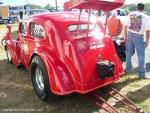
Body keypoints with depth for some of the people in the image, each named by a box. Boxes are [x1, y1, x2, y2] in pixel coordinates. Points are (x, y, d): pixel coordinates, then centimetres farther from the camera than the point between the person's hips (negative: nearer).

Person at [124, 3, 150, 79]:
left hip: (130, 35, 4)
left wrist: (125, 36, 15)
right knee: (141, 56, 3)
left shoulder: (130, 14, 4)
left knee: (128, 54, 15)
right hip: (139, 36, -4)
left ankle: (128, 70, 24)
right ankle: (142, 74, 7)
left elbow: (126, 26, 7)